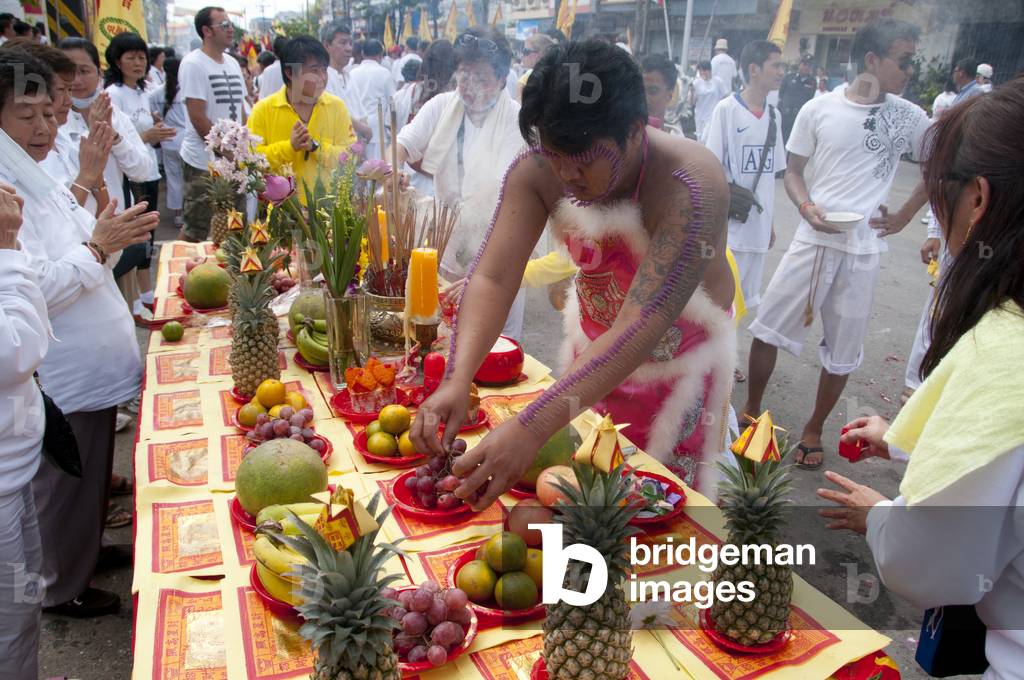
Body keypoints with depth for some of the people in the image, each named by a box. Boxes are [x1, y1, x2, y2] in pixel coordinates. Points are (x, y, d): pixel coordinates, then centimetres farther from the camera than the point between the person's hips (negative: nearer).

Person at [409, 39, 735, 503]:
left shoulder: (690, 187, -34)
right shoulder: (537, 171, -21)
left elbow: (641, 329, -42)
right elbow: (492, 277, -25)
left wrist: (532, 428, -50)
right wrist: (456, 380, -42)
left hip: (679, 358, -4)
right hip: (594, 342, 4)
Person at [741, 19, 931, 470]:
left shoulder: (908, 117, 0)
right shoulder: (818, 109, -4)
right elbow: (794, 171, 4)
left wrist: (904, 216, 4)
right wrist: (806, 207, -15)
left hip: (864, 251, 1)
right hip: (812, 241, -1)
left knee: (842, 350, 8)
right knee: (768, 328, 2)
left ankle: (813, 430, 27)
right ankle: (751, 410, 23)